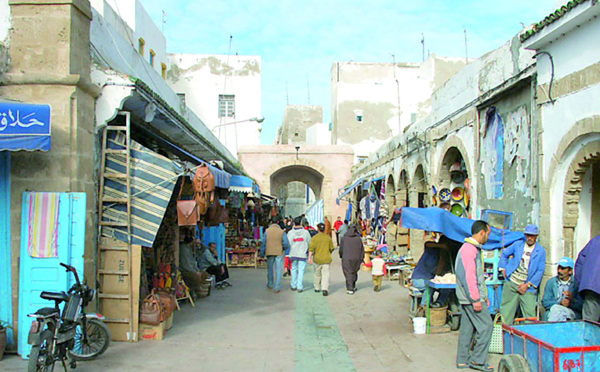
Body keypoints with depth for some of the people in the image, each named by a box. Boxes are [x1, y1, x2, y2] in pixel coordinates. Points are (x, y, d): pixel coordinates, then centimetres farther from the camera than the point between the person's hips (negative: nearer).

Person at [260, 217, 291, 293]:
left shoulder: (267, 231, -3)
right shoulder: (281, 231, -6)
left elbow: (263, 243, -3)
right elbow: (286, 243, -9)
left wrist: (262, 253, 5)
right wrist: (284, 248, 13)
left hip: (269, 253, 2)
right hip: (279, 253, -2)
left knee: (270, 269, 19)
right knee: (278, 270, 3)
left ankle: (270, 285, 33)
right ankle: (277, 288, -1)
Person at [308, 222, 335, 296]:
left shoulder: (314, 238, -4)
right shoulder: (328, 237, 2)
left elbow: (311, 248, -13)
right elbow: (332, 248, 9)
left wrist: (310, 257, -13)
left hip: (317, 259, 0)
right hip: (326, 259, 0)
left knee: (317, 274, 16)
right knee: (326, 274, -3)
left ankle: (317, 288, 27)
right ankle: (325, 289, -18)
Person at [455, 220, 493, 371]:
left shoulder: (474, 249, 18)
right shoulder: (468, 249, -16)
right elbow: (468, 276, -22)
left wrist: (483, 296, 23)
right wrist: (476, 299, -22)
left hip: (469, 297, 10)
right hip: (471, 297, -10)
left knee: (467, 328, 12)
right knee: (486, 326, -5)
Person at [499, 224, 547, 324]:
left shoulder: (541, 250, 3)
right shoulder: (518, 245, 9)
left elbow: (540, 270, 0)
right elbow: (504, 254, 22)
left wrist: (528, 285, -7)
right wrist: (503, 269, 10)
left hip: (527, 287, -1)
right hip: (511, 283, 1)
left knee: (530, 314, -7)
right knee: (506, 311, 2)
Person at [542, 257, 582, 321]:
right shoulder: (550, 282, 12)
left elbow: (581, 306, 2)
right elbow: (545, 302, 5)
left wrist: (572, 299, -18)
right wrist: (559, 303, -11)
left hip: (573, 313, -2)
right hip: (552, 311, 2)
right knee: (555, 308, -34)